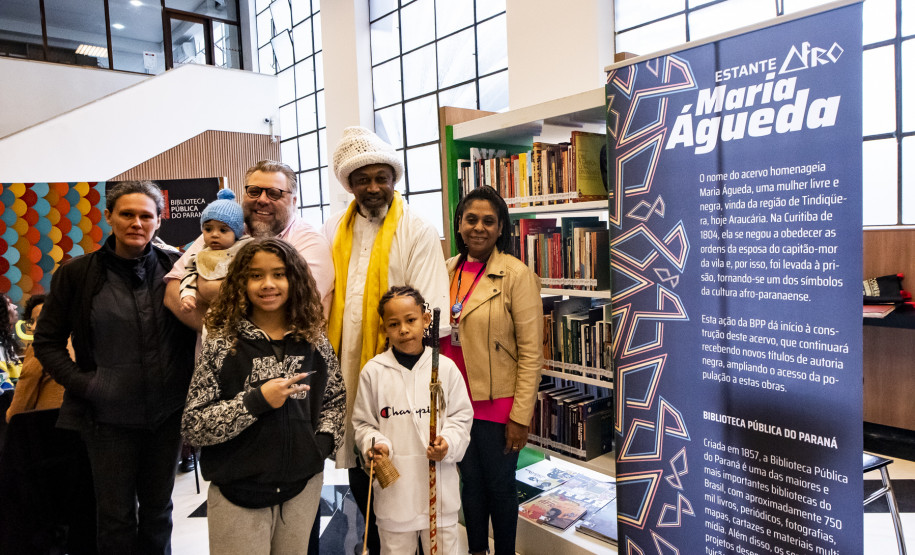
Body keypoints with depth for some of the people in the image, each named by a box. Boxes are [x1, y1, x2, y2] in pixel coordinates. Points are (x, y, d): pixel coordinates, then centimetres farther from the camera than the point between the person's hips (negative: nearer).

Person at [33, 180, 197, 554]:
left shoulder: (174, 267, -4)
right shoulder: (77, 273, -5)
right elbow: (46, 341, 3)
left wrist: (189, 382, -4)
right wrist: (82, 384, -9)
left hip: (167, 412, 1)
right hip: (109, 416, -1)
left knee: (158, 509, 18)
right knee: (116, 516, 12)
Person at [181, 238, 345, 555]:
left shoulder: (314, 340, -1)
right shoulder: (222, 343, -10)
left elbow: (336, 398, 12)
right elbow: (193, 427, -12)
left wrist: (324, 440, -4)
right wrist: (257, 401, -22)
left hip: (304, 484, 3)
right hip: (238, 493, -3)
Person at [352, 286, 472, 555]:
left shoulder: (445, 367, -3)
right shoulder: (373, 371, -3)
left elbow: (461, 416, 2)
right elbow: (363, 422, 3)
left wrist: (448, 443, -15)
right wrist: (375, 444, -15)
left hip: (440, 485, 0)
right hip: (394, 487, 0)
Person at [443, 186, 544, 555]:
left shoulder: (517, 275, -12)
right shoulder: (448, 271, 5)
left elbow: (531, 353, -12)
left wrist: (521, 415, -14)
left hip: (497, 404, -5)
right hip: (456, 401, 5)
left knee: (499, 486, 12)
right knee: (470, 482, 19)